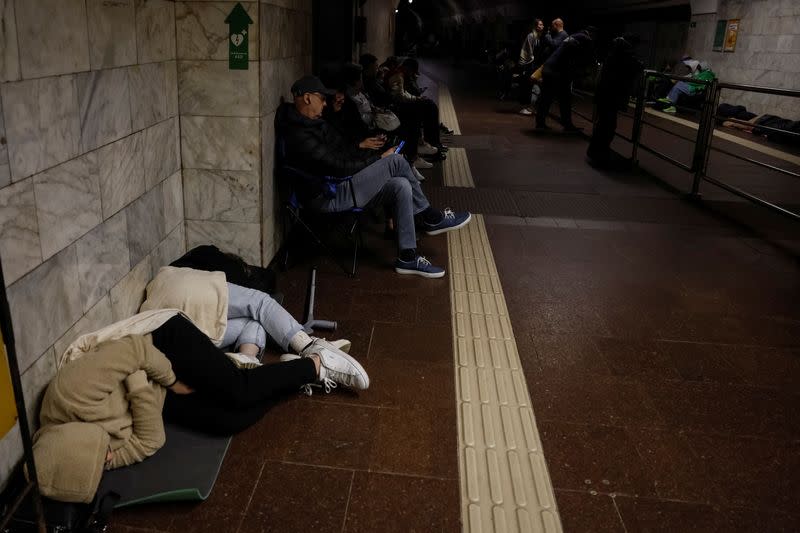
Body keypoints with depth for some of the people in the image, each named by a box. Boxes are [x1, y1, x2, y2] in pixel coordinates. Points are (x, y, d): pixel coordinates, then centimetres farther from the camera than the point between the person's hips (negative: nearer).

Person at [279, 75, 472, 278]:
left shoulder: (314, 123, 13)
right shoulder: (299, 136, -20)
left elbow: (344, 152, 17)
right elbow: (338, 167, -23)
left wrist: (372, 155, 1)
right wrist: (379, 159, -14)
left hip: (338, 185, 10)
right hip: (328, 197, -10)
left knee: (401, 186, -7)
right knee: (395, 161, -18)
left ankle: (407, 258, -2)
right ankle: (432, 219, -4)